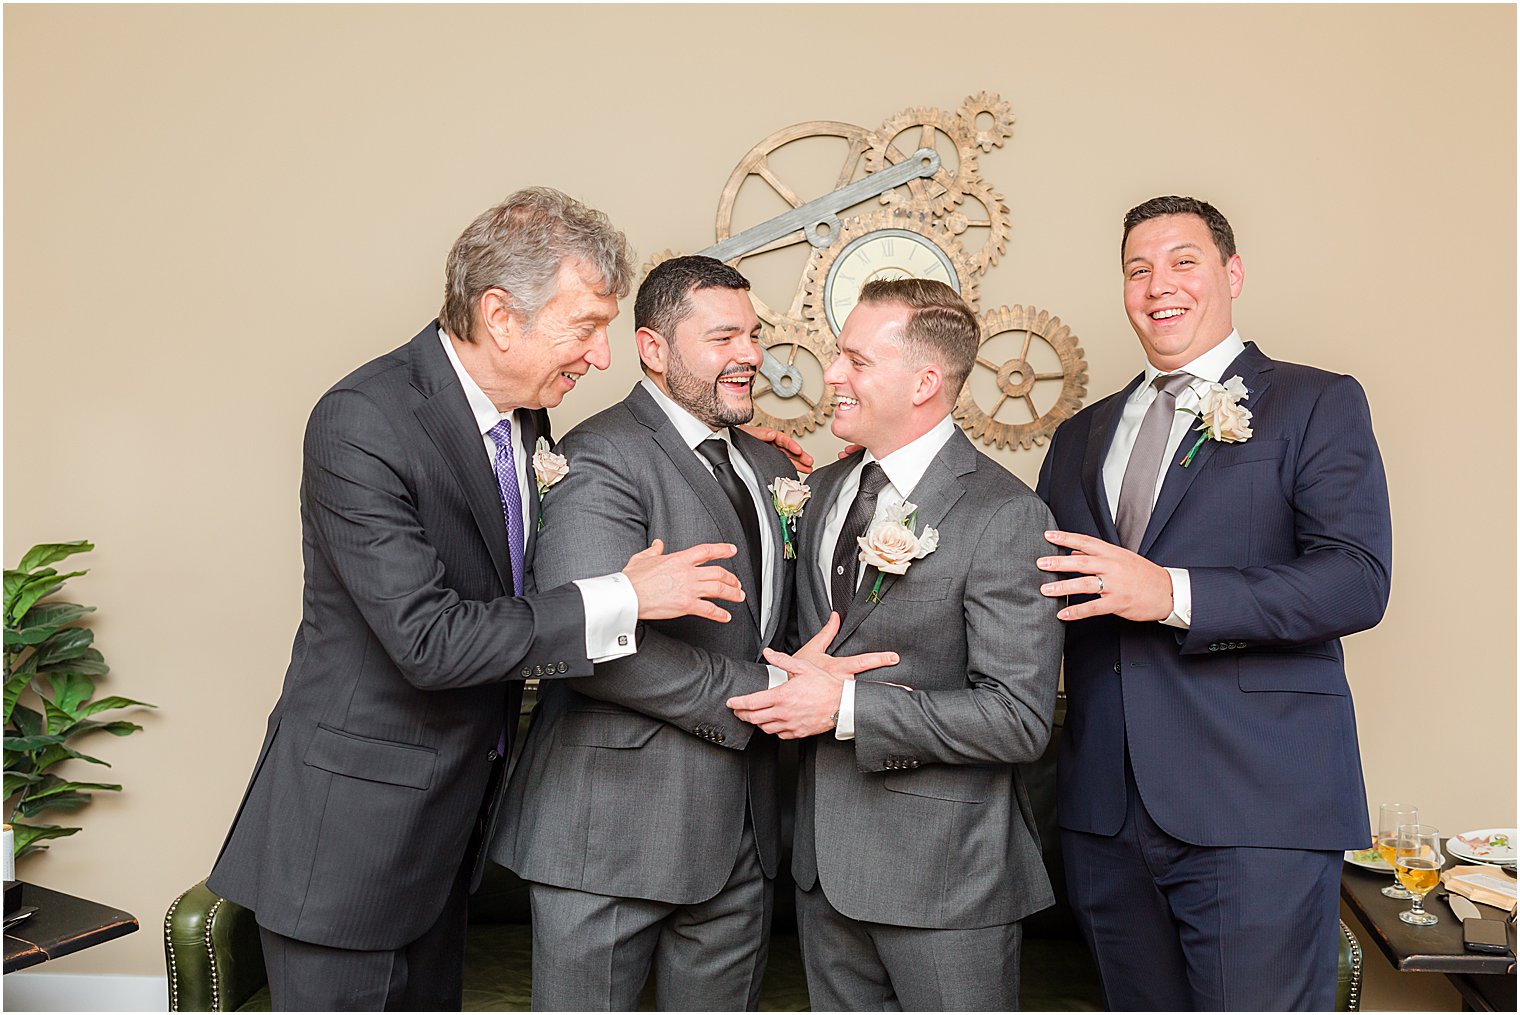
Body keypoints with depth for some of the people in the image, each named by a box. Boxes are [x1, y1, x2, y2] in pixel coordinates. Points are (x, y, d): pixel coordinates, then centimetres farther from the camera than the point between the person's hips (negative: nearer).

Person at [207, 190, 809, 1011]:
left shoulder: (519, 407, 2)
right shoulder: (362, 423, -24)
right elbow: (427, 639, -28)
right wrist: (624, 599, -25)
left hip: (450, 814, 8)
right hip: (351, 828, -7)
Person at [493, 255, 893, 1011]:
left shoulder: (769, 467, 14)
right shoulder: (603, 459, -14)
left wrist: (814, 674, -6)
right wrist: (764, 691, -21)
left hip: (740, 828, 7)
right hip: (616, 827, -7)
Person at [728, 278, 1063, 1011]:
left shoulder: (1004, 516, -16)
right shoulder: (825, 489, 8)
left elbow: (1018, 719, -21)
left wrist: (847, 708, -23)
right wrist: (797, 685, -2)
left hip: (944, 868, -6)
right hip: (826, 853, 7)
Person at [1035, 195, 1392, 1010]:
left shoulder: (1316, 403, 2)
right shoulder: (1081, 436, 18)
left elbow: (1358, 581, -10)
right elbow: (1043, 581, 18)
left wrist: (1174, 594, -20)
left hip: (1257, 806, -5)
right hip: (1107, 810, 5)